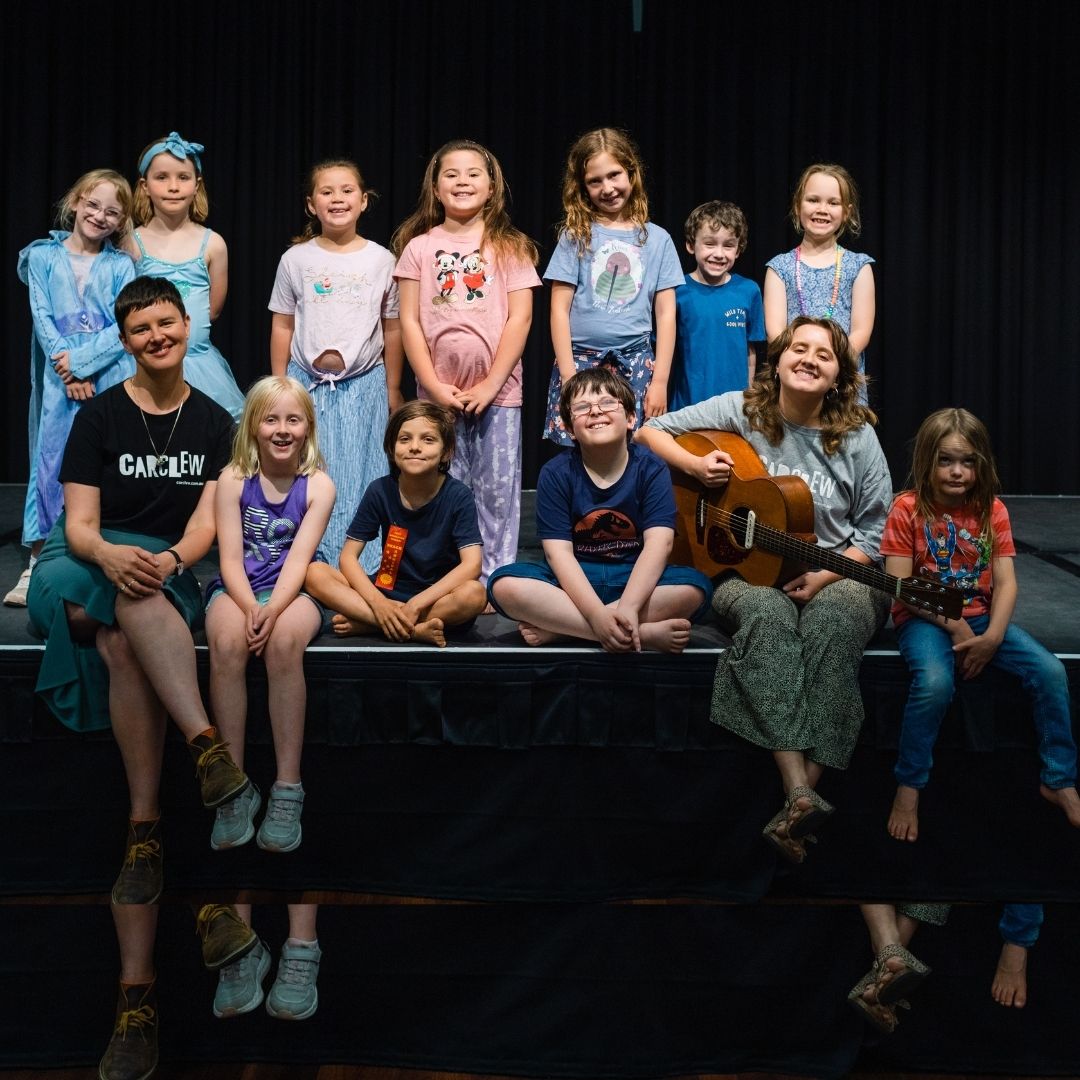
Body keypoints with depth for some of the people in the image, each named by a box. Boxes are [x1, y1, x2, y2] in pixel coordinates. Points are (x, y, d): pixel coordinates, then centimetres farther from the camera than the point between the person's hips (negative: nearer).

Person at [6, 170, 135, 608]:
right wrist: (67, 370, -10)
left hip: (111, 379, 0)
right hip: (59, 379, 0)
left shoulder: (121, 266, 8)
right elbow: (41, 318, 1)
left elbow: (124, 328, -1)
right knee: (51, 461, 0)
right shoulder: (43, 257, 8)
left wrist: (81, 360, -12)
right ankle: (38, 564, 6)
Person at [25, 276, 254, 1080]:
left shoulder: (213, 423, 14)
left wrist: (171, 559, -19)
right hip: (83, 572, 0)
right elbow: (79, 524, 1)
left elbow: (207, 520, 4)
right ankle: (210, 751, -48)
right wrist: (111, 557, -22)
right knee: (132, 603, -37)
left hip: (167, 584, 0)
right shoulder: (100, 416, 9)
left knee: (125, 650, -35)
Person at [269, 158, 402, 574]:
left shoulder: (381, 260, 3)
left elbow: (392, 329, 7)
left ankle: (361, 570, 10)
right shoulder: (296, 259, 4)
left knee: (360, 477, 2)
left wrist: (392, 388, 7)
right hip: (307, 383, 0)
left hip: (364, 384, 0)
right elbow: (282, 326, 7)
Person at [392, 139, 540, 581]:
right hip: (438, 391, 1)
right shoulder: (419, 247, 6)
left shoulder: (510, 247, 4)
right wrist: (434, 386, -7)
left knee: (497, 490, 2)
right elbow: (409, 321, 2)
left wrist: (491, 384, -11)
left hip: (497, 390, -1)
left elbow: (520, 318, -3)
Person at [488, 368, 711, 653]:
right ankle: (645, 633, -31)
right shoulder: (556, 474, -5)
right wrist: (598, 615, -29)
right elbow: (558, 552, -13)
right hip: (573, 581, 0)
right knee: (504, 584, -29)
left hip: (634, 579, 0)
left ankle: (556, 628, -26)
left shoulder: (651, 470, -4)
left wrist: (628, 607, -33)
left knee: (695, 587, -29)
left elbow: (658, 543, -17)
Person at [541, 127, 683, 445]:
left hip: (635, 363, 1)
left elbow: (666, 314, 6)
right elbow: (560, 309, 2)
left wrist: (660, 380, 0)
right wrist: (568, 375, -6)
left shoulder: (657, 239, 7)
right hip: (579, 359, -1)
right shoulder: (576, 235, 5)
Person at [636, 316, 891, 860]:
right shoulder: (739, 412, 4)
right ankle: (800, 794, -47)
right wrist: (694, 465, -12)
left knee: (832, 619, -36)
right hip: (749, 574, 0)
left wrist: (824, 575, -12)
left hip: (833, 576, 0)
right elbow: (650, 431, 8)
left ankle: (799, 797, -42)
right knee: (767, 614, -37)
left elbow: (874, 532, 5)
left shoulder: (856, 437, 4)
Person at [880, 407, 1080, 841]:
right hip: (924, 618, -4)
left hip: (980, 616, 4)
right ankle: (908, 788, -15)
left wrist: (993, 635, -18)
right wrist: (954, 627, -18)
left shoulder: (992, 510, 2)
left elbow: (1005, 581, -2)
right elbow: (900, 585, -13)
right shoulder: (908, 509, -9)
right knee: (935, 681, -35)